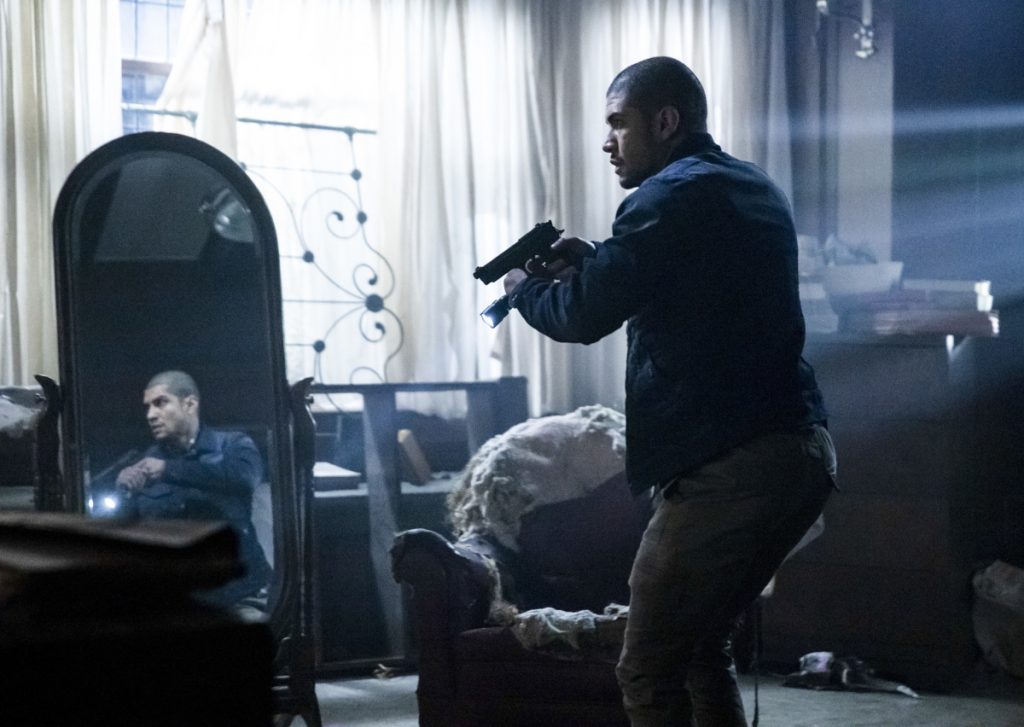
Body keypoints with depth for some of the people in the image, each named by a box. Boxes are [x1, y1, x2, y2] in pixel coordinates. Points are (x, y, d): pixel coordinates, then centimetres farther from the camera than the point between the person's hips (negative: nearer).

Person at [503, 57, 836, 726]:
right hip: (802, 451, 9)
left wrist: (525, 287, 11)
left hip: (729, 467, -9)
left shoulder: (670, 198, -10)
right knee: (701, 648, 20)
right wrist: (591, 261, 23)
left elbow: (583, 316, -8)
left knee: (648, 673, -2)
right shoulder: (756, 190, 18)